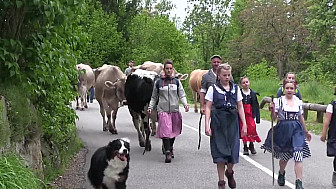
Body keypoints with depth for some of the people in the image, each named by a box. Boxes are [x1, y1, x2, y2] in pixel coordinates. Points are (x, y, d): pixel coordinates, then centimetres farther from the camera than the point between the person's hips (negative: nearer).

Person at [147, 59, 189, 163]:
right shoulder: (158, 82, 7)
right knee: (165, 131, -14)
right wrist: (150, 107, 1)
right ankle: (167, 153, -16)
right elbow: (154, 97, 13)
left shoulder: (177, 82, 9)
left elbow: (182, 95, 7)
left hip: (175, 110, 2)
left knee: (174, 131, 11)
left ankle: (170, 148, 33)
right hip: (163, 110, -2)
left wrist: (185, 104, -11)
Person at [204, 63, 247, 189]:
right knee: (220, 151, -1)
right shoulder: (213, 89, 0)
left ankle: (229, 172, 30)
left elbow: (240, 107, 9)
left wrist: (244, 124, 4)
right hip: (218, 122, -2)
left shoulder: (235, 88, 8)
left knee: (233, 151, -1)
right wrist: (207, 125, -9)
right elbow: (208, 108, 0)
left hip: (232, 122, 2)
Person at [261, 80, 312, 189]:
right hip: (283, 130, -1)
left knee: (298, 155, -14)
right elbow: (274, 118, -2)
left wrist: (306, 132, 24)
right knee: (284, 156, 10)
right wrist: (272, 109, -21)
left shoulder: (298, 101, 7)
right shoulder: (279, 101, -1)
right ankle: (281, 174, 42)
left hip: (296, 130, 1)